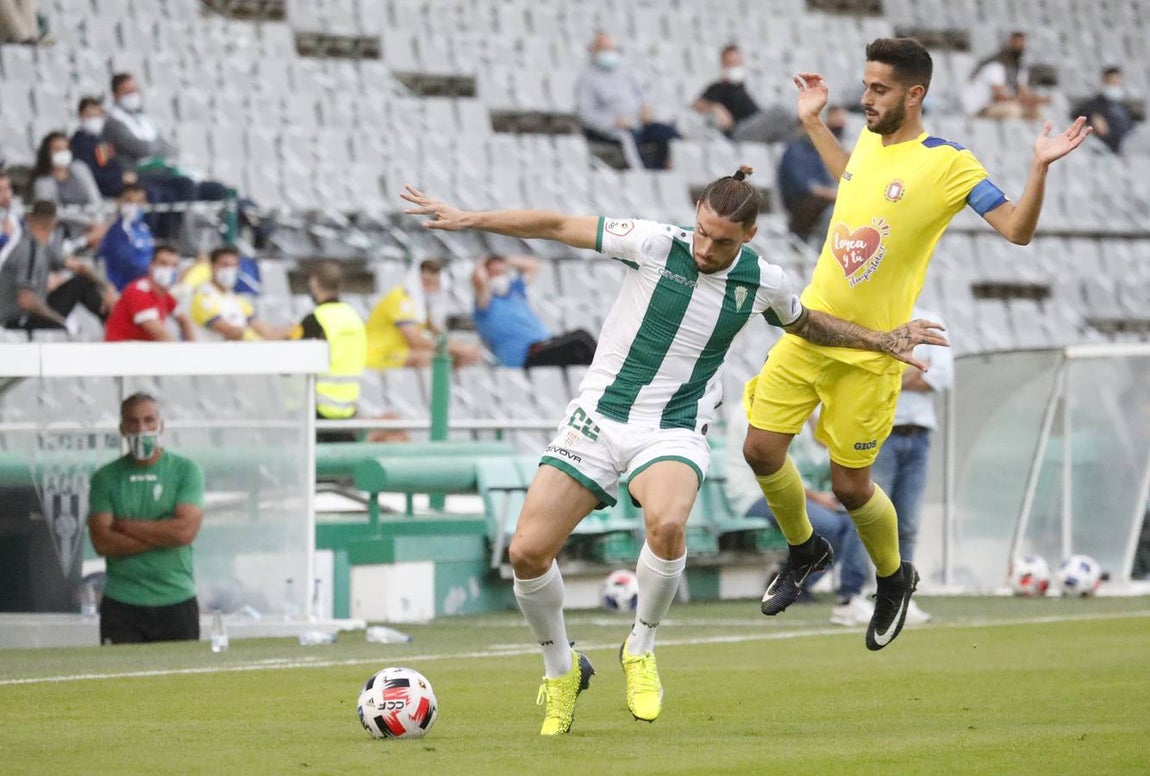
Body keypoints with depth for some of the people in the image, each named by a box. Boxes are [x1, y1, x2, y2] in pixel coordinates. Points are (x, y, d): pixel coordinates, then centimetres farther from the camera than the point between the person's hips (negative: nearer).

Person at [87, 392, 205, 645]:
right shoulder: (105, 478, 6)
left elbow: (185, 530, -10)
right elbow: (102, 542, -5)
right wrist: (163, 535, -10)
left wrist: (124, 525, -5)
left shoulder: (186, 471, 4)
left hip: (176, 604, 0)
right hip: (121, 605, 0)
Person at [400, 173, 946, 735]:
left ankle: (640, 651, -7)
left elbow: (804, 324, 24)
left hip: (672, 432, 0)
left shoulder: (761, 283, 0)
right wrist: (465, 220, -10)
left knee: (666, 525, -34)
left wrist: (883, 341, 22)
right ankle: (561, 672, 16)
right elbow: (557, 227, -6)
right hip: (598, 418, 0)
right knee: (527, 551, -11)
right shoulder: (655, 244, -10)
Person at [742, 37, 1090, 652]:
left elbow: (1017, 231, -15)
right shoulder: (869, 141, 7)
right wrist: (812, 123, 31)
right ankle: (804, 550, 31)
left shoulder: (947, 164, -13)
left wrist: (1040, 167, -29)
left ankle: (893, 579, 29)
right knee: (761, 449, 3)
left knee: (849, 485, 0)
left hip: (869, 350, -6)